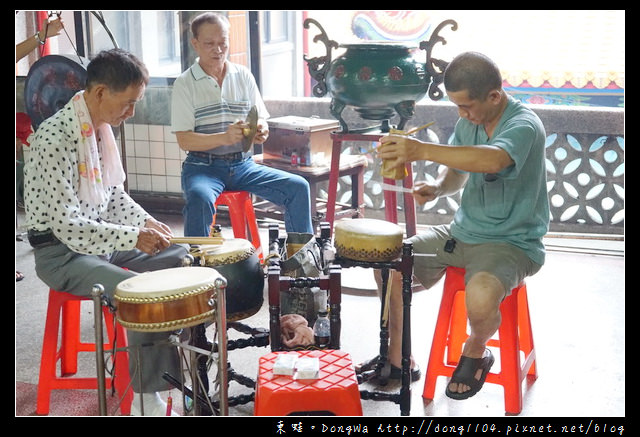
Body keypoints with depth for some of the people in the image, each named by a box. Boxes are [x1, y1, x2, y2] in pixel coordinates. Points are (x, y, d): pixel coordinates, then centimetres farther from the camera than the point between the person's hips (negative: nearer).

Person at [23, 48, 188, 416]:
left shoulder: (103, 128, 4)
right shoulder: (55, 139, -24)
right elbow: (66, 225, -26)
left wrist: (147, 222, -3)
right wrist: (133, 238, -30)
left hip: (104, 239, 9)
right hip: (62, 252, -9)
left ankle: (186, 362, 15)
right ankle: (147, 401, -13)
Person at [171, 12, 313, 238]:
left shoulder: (244, 76, 10)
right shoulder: (185, 83, -2)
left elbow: (261, 119, 12)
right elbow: (184, 140, -9)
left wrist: (260, 131, -14)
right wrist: (224, 138, -26)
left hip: (242, 163, 4)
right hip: (203, 166, -4)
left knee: (298, 187, -14)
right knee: (200, 198, -37)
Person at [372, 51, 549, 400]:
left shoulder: (524, 125, -20)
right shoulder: (468, 122, 3)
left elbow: (493, 160, -42)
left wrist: (422, 150, -50)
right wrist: (437, 188, -8)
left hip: (512, 241, -7)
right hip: (462, 231, 7)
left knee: (481, 296, -36)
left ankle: (476, 351, 2)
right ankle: (398, 358, 10)